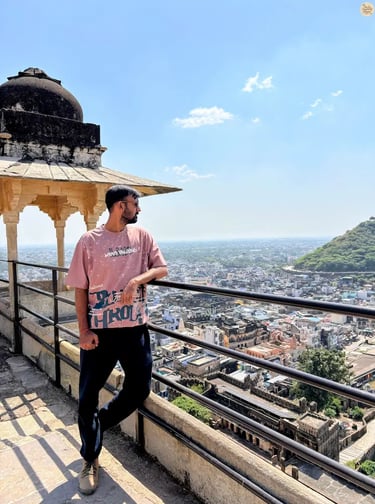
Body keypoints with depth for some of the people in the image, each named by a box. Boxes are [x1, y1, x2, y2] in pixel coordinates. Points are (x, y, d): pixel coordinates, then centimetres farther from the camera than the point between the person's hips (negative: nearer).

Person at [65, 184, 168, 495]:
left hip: (135, 328, 3)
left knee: (139, 390, 10)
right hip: (100, 330, -3)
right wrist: (84, 331, -10)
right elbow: (80, 289, -4)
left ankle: (98, 423, 39)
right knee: (88, 397, 6)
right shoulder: (89, 241, -7)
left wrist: (137, 279, -17)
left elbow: (162, 269, 3)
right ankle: (90, 460, 31)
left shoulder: (142, 236, 3)